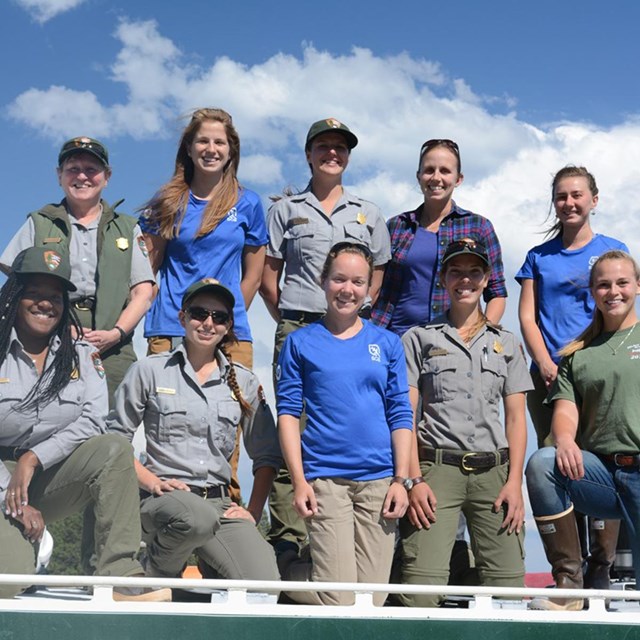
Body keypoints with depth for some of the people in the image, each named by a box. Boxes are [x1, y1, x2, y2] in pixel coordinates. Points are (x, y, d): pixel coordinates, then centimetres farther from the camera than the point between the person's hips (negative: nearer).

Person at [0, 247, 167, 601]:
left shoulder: (81, 355, 5)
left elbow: (92, 422, -7)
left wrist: (33, 458, -18)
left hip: (50, 479, 3)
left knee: (115, 449, -27)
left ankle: (121, 581, -30)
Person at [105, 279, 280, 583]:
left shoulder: (243, 382, 13)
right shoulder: (149, 370, 6)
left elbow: (266, 455, 16)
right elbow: (114, 437, 4)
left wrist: (252, 512, 5)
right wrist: (152, 482, -9)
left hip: (220, 503, 3)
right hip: (162, 499, -2)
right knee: (199, 519, -39)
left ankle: (211, 569, 12)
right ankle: (157, 574, -5)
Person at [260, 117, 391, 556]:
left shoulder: (369, 215, 19)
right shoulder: (286, 210, 14)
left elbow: (377, 279, 19)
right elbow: (269, 277, 12)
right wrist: (291, 322, 6)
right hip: (298, 330, -1)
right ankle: (288, 537, -7)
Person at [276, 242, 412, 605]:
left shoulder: (388, 344, 10)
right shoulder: (301, 343, 5)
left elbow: (400, 415, 8)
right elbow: (288, 413, 2)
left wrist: (401, 480, 0)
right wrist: (299, 480, -7)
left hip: (379, 479, 3)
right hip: (325, 479, -3)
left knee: (374, 598, 3)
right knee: (339, 600, -6)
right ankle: (284, 569, 21)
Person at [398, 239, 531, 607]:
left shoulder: (507, 343, 18)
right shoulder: (419, 339, 11)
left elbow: (516, 418, 13)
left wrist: (514, 481, 0)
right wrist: (414, 480, -8)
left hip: (494, 470, 2)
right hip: (437, 468, -2)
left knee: (508, 585, -7)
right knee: (422, 589, -14)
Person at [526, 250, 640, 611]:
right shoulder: (577, 354, 15)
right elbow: (566, 408, 3)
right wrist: (565, 440, -20)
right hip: (599, 470, 2)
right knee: (542, 462, -28)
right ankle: (569, 584, -21)